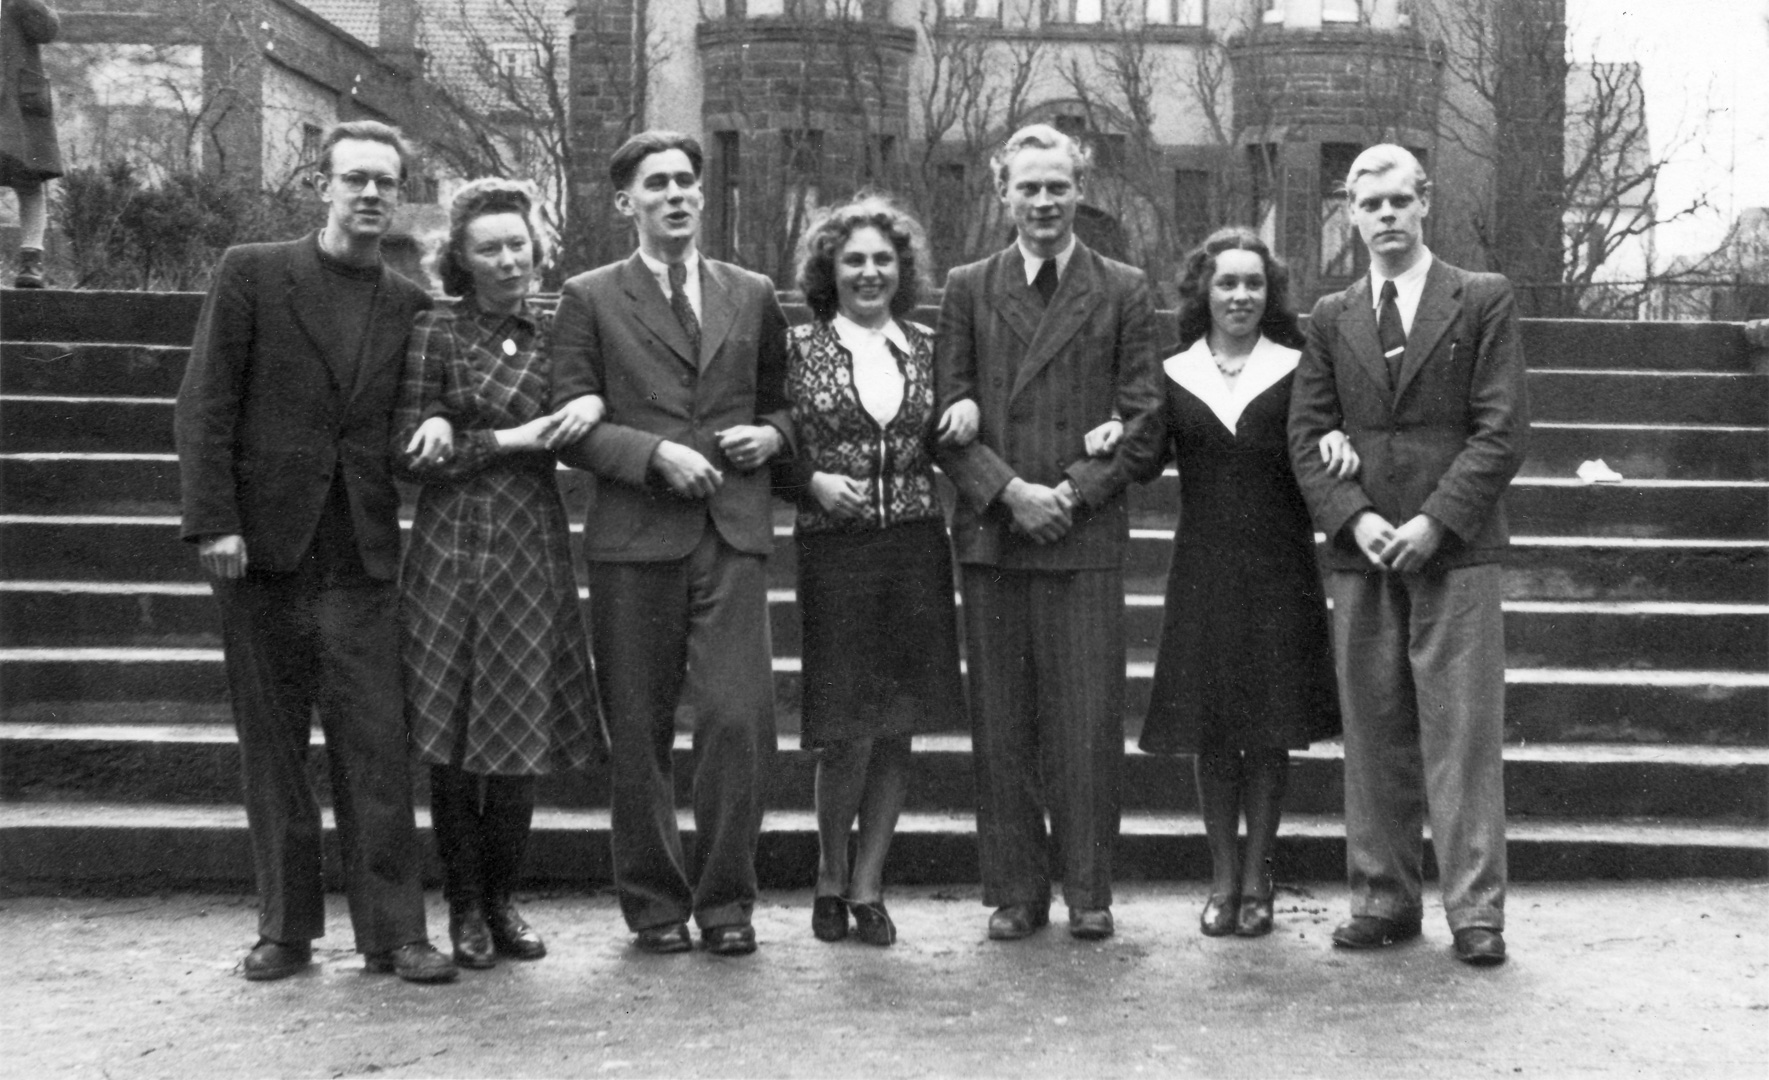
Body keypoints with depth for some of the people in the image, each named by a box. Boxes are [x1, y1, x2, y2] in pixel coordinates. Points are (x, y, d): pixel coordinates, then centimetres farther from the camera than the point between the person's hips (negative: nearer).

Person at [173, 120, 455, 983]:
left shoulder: (410, 307, 10)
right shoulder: (251, 274, 3)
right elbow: (204, 406, -2)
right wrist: (212, 522, -10)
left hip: (363, 556, 1)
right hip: (261, 550, -1)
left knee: (376, 744, -2)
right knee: (271, 744, 6)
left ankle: (393, 931, 4)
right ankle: (285, 928, 16)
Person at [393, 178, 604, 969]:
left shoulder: (554, 332, 10)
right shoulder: (437, 333, -1)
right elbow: (410, 455, -5)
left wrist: (595, 402, -10)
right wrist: (509, 440, -10)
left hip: (535, 550, 3)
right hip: (456, 548, -3)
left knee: (524, 733, 4)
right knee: (454, 740, 1)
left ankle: (502, 902, 18)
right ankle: (463, 908, 15)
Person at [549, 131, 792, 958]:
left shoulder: (752, 296, 16)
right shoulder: (590, 299, 7)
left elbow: (782, 403, 24)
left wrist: (771, 435, 1)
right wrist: (657, 453, -12)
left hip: (733, 534, 1)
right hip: (635, 538, -1)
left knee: (738, 719, -9)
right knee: (638, 732, 4)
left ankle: (725, 900, 4)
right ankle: (654, 903, 16)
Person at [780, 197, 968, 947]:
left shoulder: (925, 349, 10)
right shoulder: (800, 349, 1)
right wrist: (815, 482, -14)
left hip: (915, 548, 3)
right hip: (834, 549, -3)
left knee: (898, 725, 6)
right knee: (848, 730, -4)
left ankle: (867, 885, 17)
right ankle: (830, 878, 17)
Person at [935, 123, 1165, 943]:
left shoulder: (1123, 292, 7)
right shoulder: (967, 290, 9)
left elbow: (1142, 421, 2)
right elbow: (947, 417, 3)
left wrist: (1074, 491, -10)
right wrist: (1009, 491, -10)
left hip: (1087, 537, -1)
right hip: (990, 534, 1)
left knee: (1088, 722, 0)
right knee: (1001, 722, 5)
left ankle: (1087, 891, 11)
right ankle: (1014, 890, 14)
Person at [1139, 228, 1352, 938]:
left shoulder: (1294, 369, 4)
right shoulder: (1173, 374, 6)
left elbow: (1319, 448, 0)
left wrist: (1336, 443, -21)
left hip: (1279, 571, -1)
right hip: (1203, 571, 1)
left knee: (1270, 728, 3)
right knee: (1210, 730, 5)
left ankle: (1257, 882, 13)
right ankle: (1223, 880, 17)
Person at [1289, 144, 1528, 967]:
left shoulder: (1484, 301, 4)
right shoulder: (1331, 319, 13)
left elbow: (1502, 429, -2)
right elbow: (1307, 436, 8)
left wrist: (1436, 521, -12)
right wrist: (1354, 518, -9)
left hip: (1456, 550, -3)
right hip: (1359, 554, 3)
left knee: (1462, 732, -3)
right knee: (1373, 735, 6)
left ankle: (1475, 912, 2)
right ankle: (1383, 901, 14)